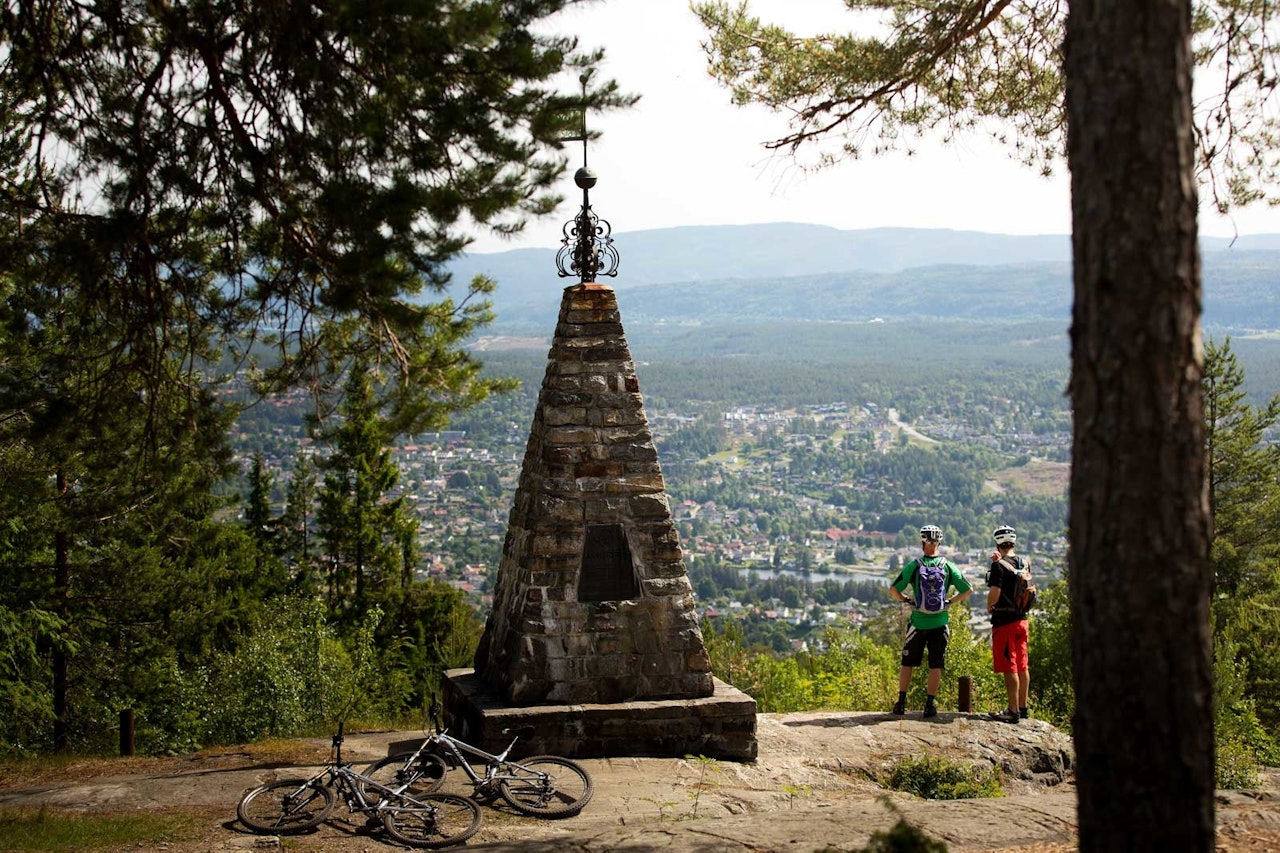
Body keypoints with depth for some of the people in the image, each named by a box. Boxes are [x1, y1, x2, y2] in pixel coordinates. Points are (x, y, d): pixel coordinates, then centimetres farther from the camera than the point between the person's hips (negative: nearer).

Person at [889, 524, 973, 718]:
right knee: (936, 666, 7)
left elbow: (893, 589, -10)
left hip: (918, 622, -1)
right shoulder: (948, 566, -2)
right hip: (940, 623, 1)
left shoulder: (913, 566, -7)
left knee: (908, 663, 11)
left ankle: (901, 702, 13)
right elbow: (968, 590, 0)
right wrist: (950, 601, 10)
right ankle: (929, 705, 8)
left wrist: (906, 599, 7)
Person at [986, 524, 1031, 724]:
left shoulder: (999, 566, -16)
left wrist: (989, 607, -3)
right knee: (1022, 665, 14)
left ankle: (1013, 711, -2)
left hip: (1004, 621, -7)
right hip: (1022, 619, 7)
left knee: (1009, 668, -4)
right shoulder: (1024, 563, 6)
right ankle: (1022, 707, 22)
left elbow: (994, 593, -22)